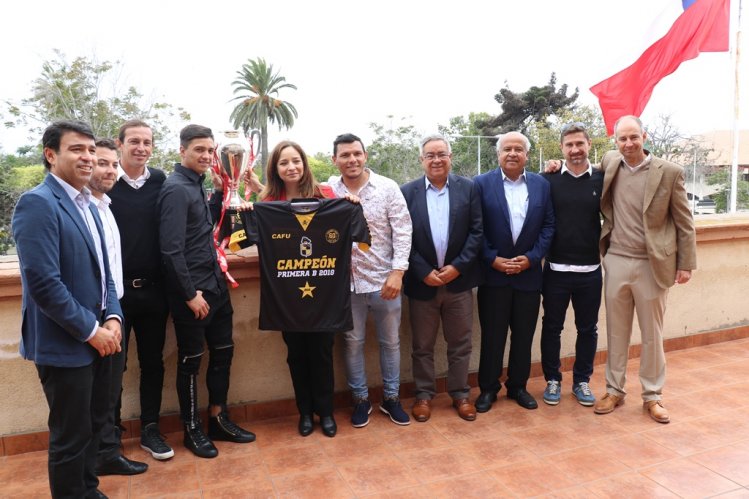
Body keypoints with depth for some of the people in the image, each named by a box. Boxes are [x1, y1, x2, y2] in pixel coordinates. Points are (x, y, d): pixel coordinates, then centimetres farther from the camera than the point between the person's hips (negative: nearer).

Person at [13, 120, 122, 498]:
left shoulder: (87, 205, 11)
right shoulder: (37, 203, -16)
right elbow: (43, 283, -23)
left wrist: (112, 317, 0)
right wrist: (91, 330, -17)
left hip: (97, 338, 8)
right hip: (65, 344, -8)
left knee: (94, 425, 21)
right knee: (71, 436, 7)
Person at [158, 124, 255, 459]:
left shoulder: (197, 185, 11)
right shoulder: (176, 189, -15)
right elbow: (171, 249, -20)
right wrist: (190, 294, -18)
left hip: (215, 284, 9)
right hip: (191, 292, -8)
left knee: (223, 351, 15)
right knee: (190, 361, 6)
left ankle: (218, 419, 29)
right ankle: (192, 430, 23)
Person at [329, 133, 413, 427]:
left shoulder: (387, 188, -5)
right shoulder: (328, 190, 0)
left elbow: (402, 231, -7)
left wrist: (398, 272, -14)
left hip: (384, 280, -1)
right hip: (347, 282, 1)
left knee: (390, 342, 13)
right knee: (353, 342, 12)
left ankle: (391, 398, 31)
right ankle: (360, 400, 30)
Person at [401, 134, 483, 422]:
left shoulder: (468, 188, 2)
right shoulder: (407, 192, -1)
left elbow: (477, 231, -2)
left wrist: (457, 266, -11)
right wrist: (424, 272, -11)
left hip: (459, 280, 1)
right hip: (422, 282, 0)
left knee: (460, 343, 12)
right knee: (422, 345, 11)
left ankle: (460, 394, 27)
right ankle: (424, 395, 26)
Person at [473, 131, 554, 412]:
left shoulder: (542, 185, 6)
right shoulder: (481, 184, -3)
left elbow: (548, 225, 4)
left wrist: (531, 257, -7)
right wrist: (492, 259, -12)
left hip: (528, 274, 3)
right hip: (493, 274, -2)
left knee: (524, 335, 11)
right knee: (492, 335, 6)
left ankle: (518, 386, 28)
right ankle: (488, 388, 21)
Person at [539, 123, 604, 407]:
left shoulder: (603, 179, 2)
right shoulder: (548, 179, -2)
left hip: (591, 271, 1)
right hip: (556, 270, -1)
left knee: (588, 329, 12)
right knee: (551, 327, 9)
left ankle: (582, 381, 29)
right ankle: (552, 380, 26)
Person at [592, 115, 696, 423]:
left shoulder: (670, 172, -6)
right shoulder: (609, 163, 2)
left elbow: (684, 222, -2)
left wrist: (686, 264, -4)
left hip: (652, 265, -2)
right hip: (616, 262, 3)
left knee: (652, 334, 9)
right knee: (616, 331, 12)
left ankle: (652, 396, 24)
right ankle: (614, 390, 26)